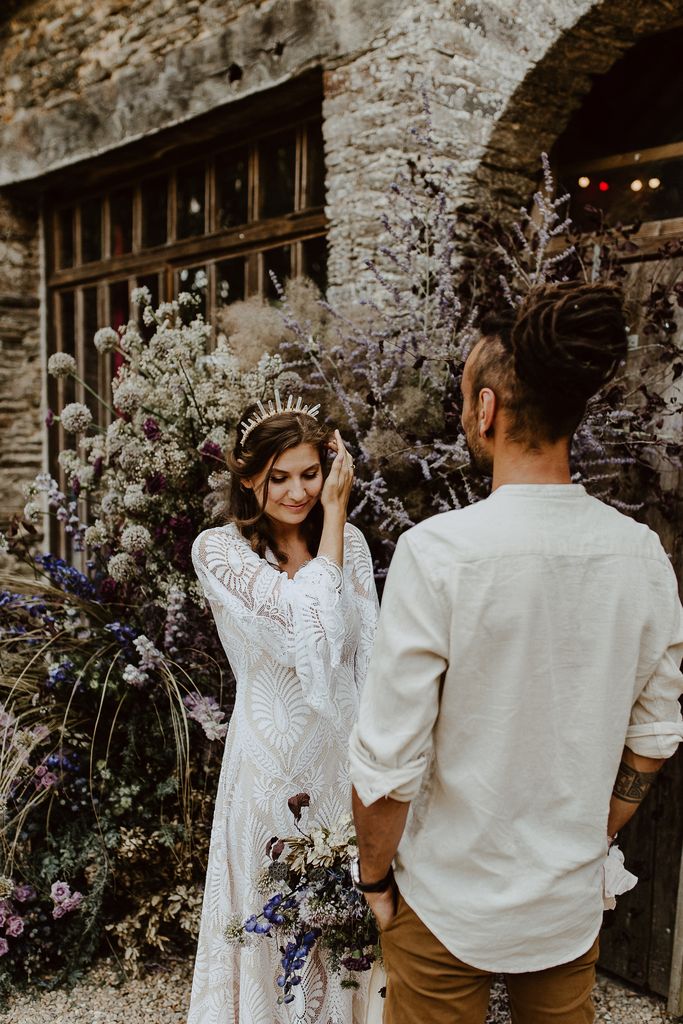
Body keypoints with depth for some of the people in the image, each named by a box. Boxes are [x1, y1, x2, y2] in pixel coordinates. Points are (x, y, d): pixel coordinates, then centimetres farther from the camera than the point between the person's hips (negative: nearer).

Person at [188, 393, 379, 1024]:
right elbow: (316, 621, -23)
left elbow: (367, 657, 0)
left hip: (345, 750, 4)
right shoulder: (219, 550, -11)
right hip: (273, 759, -3)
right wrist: (334, 513, -15)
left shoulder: (351, 542, 1)